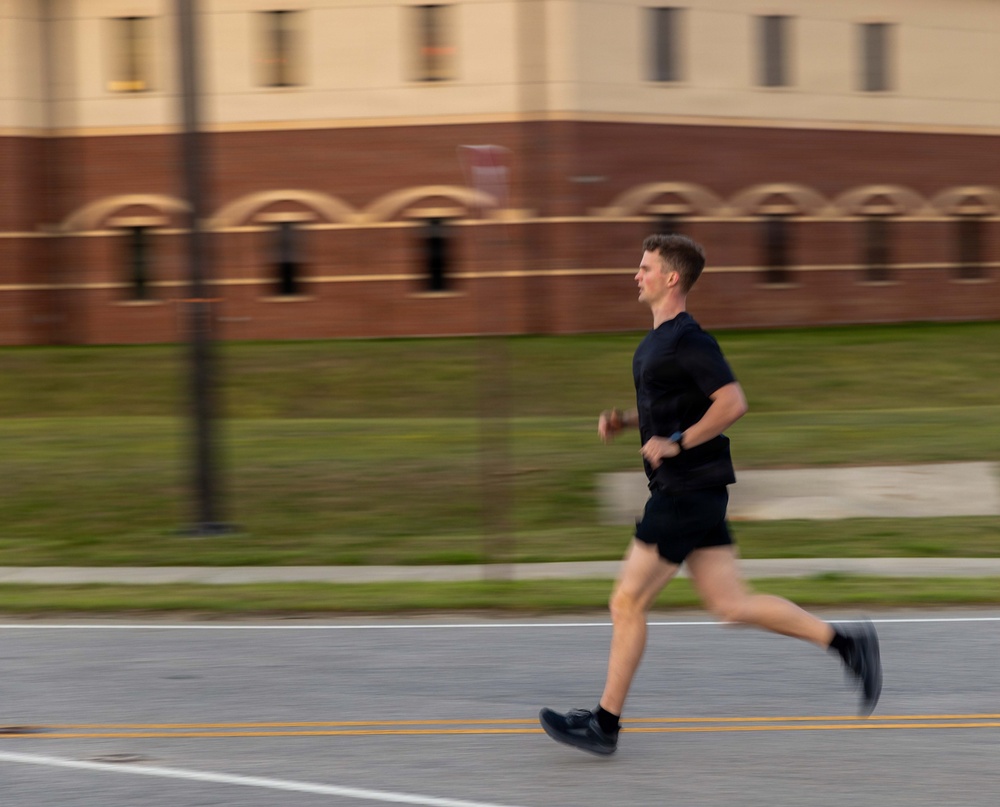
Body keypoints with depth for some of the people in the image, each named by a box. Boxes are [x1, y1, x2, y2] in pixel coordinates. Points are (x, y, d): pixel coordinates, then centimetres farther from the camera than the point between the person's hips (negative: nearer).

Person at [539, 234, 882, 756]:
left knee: (628, 603, -4)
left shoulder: (687, 340, -14)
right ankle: (843, 640, 9)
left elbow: (732, 402, -22)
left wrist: (677, 443, -20)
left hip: (688, 489, -10)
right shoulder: (658, 340, 16)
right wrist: (624, 421, 12)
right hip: (685, 491, 10)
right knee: (730, 603, 8)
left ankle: (604, 724, 3)